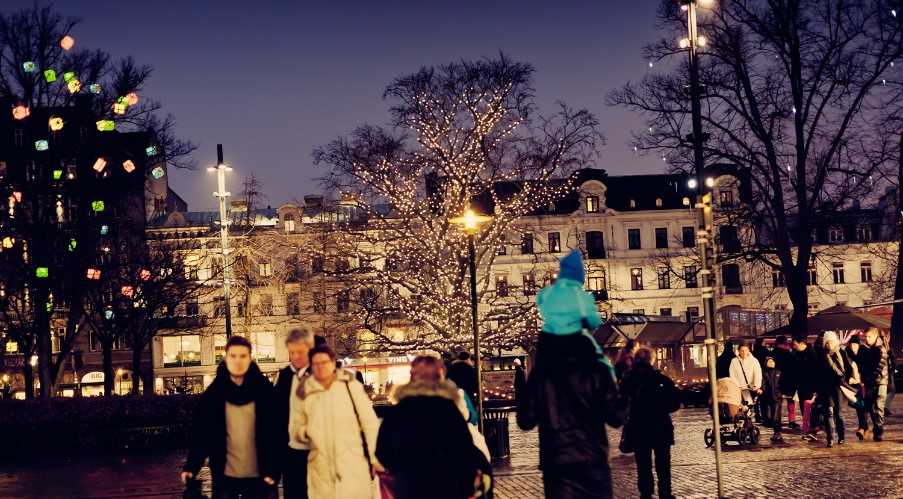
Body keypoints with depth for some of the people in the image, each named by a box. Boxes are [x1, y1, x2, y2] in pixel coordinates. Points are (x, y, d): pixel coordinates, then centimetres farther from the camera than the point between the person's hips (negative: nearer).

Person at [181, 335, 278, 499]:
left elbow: (275, 431, -5)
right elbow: (201, 432, 0)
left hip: (259, 474, -1)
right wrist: (191, 466, -9)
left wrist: (272, 469, -12)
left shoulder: (264, 390, -4)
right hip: (225, 474, 1)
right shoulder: (214, 392, 0)